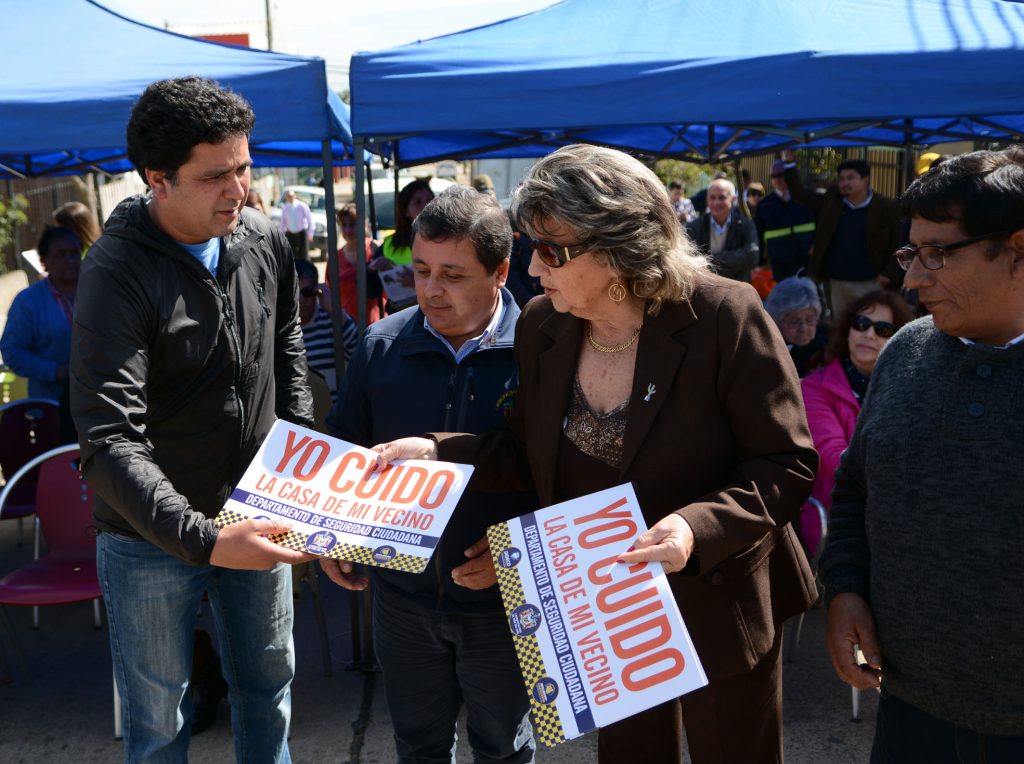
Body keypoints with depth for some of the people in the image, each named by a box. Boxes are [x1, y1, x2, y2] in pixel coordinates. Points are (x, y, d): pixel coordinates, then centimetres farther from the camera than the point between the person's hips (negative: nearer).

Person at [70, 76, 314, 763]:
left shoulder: (267, 243, -3)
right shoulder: (118, 274, -22)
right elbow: (111, 442, -29)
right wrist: (203, 539, -39)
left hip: (253, 516, 5)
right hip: (151, 538, -5)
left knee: (269, 693, 21)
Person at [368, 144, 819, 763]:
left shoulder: (723, 316, -22)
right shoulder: (542, 324, -6)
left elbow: (788, 466, -18)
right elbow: (532, 456, 4)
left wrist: (699, 527, -33)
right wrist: (437, 453, -11)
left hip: (717, 604, -4)